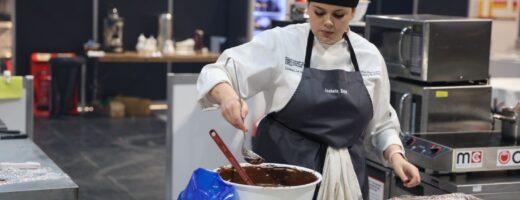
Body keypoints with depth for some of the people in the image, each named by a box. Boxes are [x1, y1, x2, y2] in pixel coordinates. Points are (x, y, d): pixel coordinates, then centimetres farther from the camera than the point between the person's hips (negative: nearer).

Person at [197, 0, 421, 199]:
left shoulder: (370, 56, 5)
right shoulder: (280, 42, -6)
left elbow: (380, 124, 13)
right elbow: (216, 74, -11)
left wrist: (395, 156, -6)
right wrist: (227, 96, -33)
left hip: (345, 178, 3)